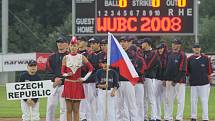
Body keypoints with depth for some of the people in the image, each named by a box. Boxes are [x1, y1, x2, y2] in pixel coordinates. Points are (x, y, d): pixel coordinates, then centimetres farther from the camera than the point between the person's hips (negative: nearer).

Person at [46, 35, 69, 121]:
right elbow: (48, 71, 9)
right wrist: (54, 78, -9)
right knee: (50, 107, 2)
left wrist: (61, 80, -13)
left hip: (64, 85, -4)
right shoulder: (52, 57, 15)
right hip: (53, 85, 4)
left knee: (64, 108, -5)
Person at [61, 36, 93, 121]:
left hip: (78, 85, 0)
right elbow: (62, 72, 5)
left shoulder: (81, 57, 4)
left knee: (76, 110, 1)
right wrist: (67, 74, -16)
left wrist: (84, 78, 0)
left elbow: (91, 68, 6)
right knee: (69, 109, 0)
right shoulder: (65, 58, 5)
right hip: (68, 84, 0)